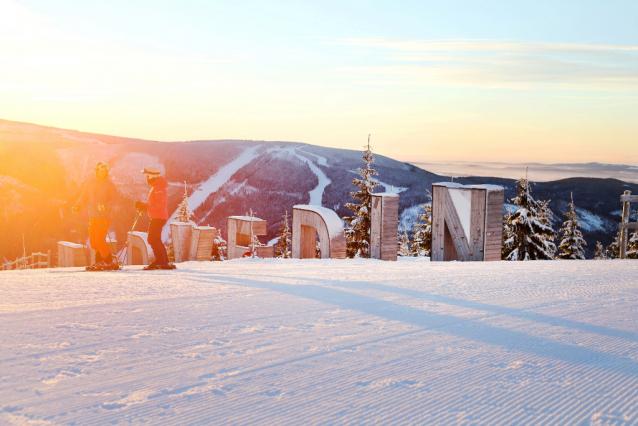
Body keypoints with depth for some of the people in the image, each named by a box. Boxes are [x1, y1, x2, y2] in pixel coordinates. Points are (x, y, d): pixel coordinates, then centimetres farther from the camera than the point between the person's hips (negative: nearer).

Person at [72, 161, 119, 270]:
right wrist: (78, 206, -1)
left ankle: (110, 262, 0)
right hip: (93, 216, 5)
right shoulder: (90, 183, 10)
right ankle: (99, 261, 18)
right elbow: (84, 197, 15)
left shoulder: (110, 184, -2)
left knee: (100, 240, -12)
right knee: (93, 240, 4)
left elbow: (114, 199, -9)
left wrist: (105, 206, -25)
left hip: (104, 216, -5)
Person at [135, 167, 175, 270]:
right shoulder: (156, 187, 21)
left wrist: (147, 208, -28)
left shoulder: (158, 187, -13)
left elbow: (159, 203, -24)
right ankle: (165, 262, 13)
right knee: (156, 240, 13)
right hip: (157, 217, 11)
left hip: (158, 217, -11)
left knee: (153, 239, -11)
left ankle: (160, 261, -12)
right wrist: (143, 205, 14)